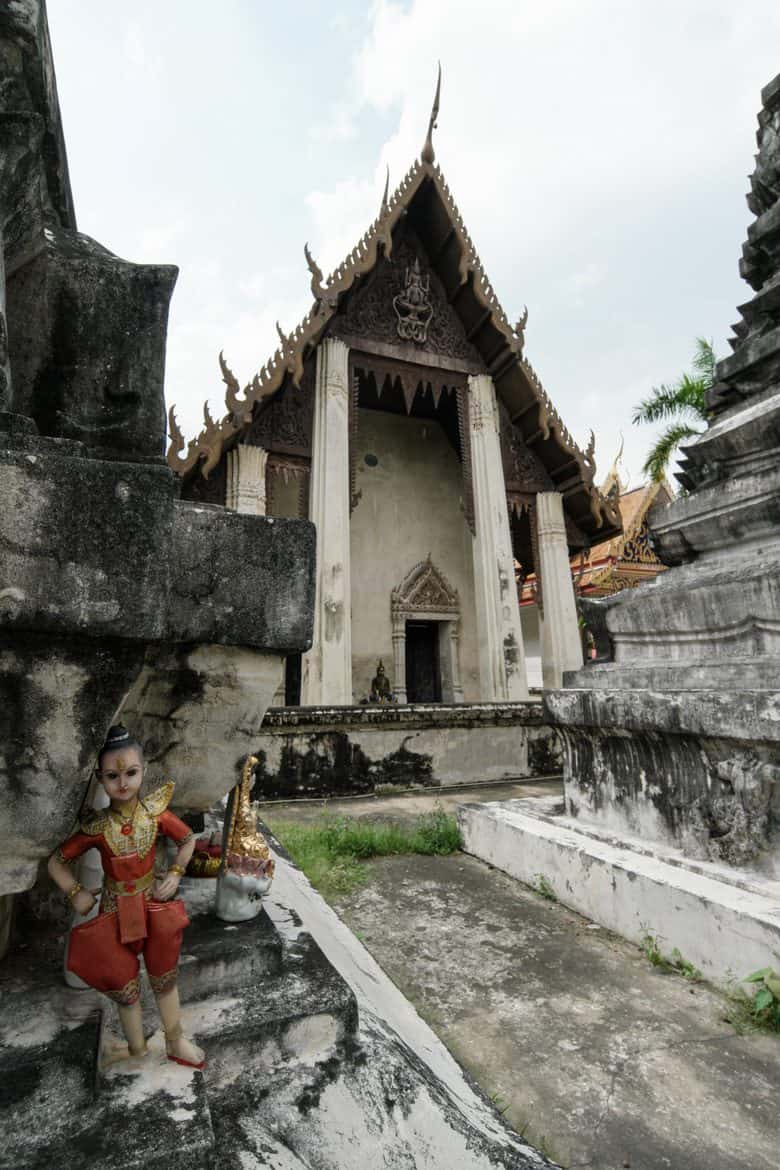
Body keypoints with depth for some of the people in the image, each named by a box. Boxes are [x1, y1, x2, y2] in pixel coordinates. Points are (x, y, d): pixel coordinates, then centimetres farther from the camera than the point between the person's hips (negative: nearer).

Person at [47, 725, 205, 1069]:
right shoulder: (96, 827, -21)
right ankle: (138, 1053, 44)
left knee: (165, 980, 18)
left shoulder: (155, 812, -19)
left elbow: (188, 839, -2)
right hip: (116, 913, -1)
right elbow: (56, 861, -5)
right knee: (125, 989, 17)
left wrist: (175, 874, -10)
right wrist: (75, 893, -13)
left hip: (154, 904, 1)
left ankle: (176, 1043, 42)